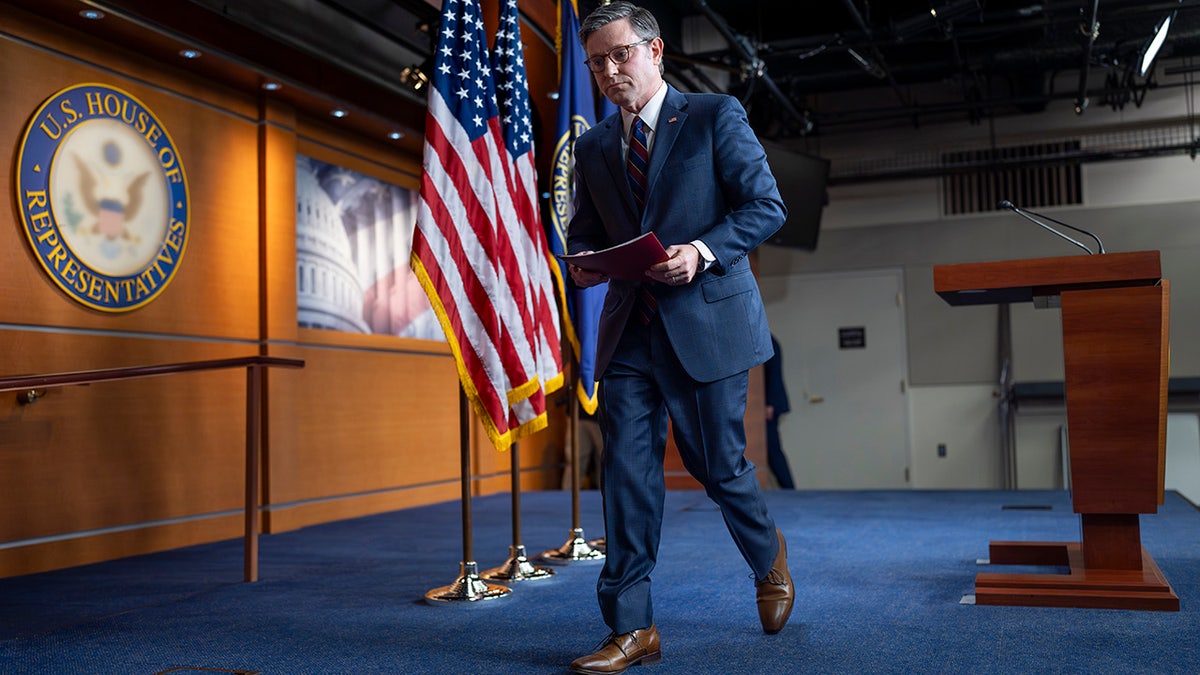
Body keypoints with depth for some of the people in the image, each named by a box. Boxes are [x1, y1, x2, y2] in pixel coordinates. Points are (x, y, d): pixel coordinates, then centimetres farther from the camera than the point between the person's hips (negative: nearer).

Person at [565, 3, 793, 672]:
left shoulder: (716, 116, 0)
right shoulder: (593, 146, 14)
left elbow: (767, 205, -4)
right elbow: (585, 231, 20)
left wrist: (703, 251, -20)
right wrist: (584, 263, -5)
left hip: (707, 318, -4)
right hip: (630, 328, 4)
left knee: (718, 464, 5)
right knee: (627, 467, -4)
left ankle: (769, 556, 38)